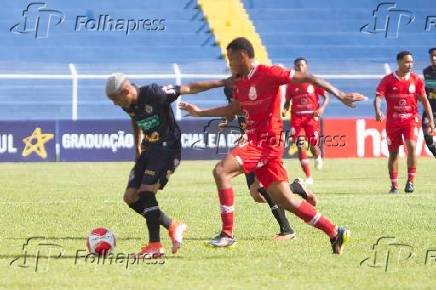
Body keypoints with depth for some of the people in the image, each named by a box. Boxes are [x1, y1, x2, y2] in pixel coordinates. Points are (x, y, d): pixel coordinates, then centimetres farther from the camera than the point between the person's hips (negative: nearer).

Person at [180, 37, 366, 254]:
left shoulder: (267, 73, -11)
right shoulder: (240, 83, 15)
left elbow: (307, 78, -11)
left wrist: (340, 96, -14)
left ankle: (227, 234, -18)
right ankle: (335, 232, 16)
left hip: (268, 141, -9)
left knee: (221, 171, -20)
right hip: (256, 141, 9)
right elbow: (233, 109, 31)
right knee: (285, 199, 8)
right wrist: (199, 112, 31)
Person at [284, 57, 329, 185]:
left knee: (313, 145, -5)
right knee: (300, 146, -9)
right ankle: (308, 177, -6)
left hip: (312, 117, -1)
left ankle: (318, 157, 35)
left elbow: (326, 97, 4)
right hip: (296, 118, 1)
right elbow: (287, 101, 16)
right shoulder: (291, 84, 8)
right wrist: (285, 109, -6)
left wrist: (321, 108, -14)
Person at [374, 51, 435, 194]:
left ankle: (411, 180, -13)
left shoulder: (416, 79, 1)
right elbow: (378, 97, -11)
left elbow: (424, 100, 6)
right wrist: (378, 111, -32)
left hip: (411, 119, 0)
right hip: (393, 121, 0)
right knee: (393, 153, 5)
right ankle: (394, 185, 18)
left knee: (411, 145, -23)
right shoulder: (388, 80, -3)